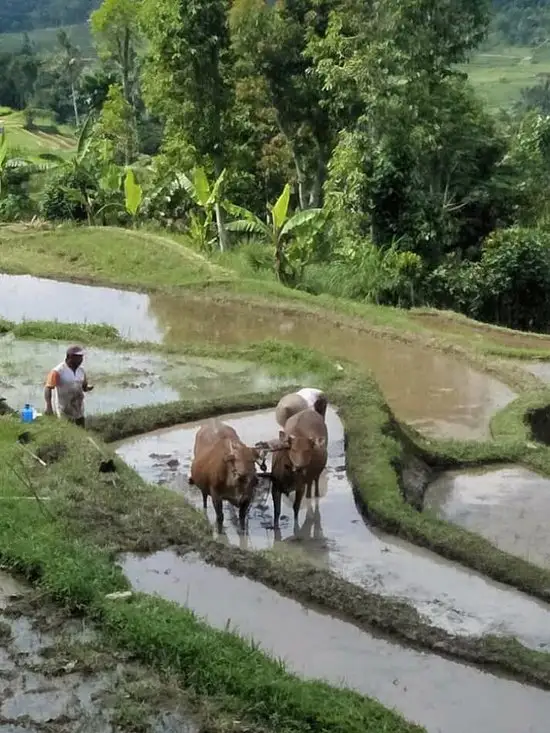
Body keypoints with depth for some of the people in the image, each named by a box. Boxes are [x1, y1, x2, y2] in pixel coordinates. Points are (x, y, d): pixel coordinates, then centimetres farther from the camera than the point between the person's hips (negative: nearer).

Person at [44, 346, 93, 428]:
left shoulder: (81, 370, 4)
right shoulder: (58, 371, -16)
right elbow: (48, 388, -18)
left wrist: (89, 388, -10)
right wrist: (49, 406, -30)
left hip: (78, 411, 6)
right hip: (64, 411, -6)